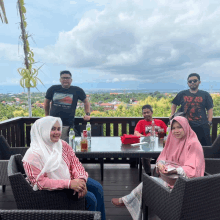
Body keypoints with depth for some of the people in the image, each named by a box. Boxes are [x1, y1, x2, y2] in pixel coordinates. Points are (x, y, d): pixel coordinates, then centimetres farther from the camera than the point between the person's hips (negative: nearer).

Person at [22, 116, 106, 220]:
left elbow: (75, 163, -1)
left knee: (97, 187, -6)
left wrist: (81, 179, -22)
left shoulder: (63, 145, 0)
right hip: (53, 189, -7)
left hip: (71, 180, 7)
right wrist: (69, 184, -31)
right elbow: (40, 182, -23)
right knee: (90, 198, -18)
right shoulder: (32, 156, -19)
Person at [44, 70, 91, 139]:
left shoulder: (77, 90, 2)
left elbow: (86, 101, 13)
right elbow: (46, 102, 21)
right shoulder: (53, 89, 6)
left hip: (67, 125, -2)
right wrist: (47, 115, 21)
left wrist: (87, 114, 3)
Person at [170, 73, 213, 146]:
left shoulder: (205, 95, 7)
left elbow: (210, 109, 6)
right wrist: (172, 115, 6)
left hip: (202, 127, -1)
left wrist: (209, 122, -2)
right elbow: (174, 104, 19)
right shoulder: (182, 94, 9)